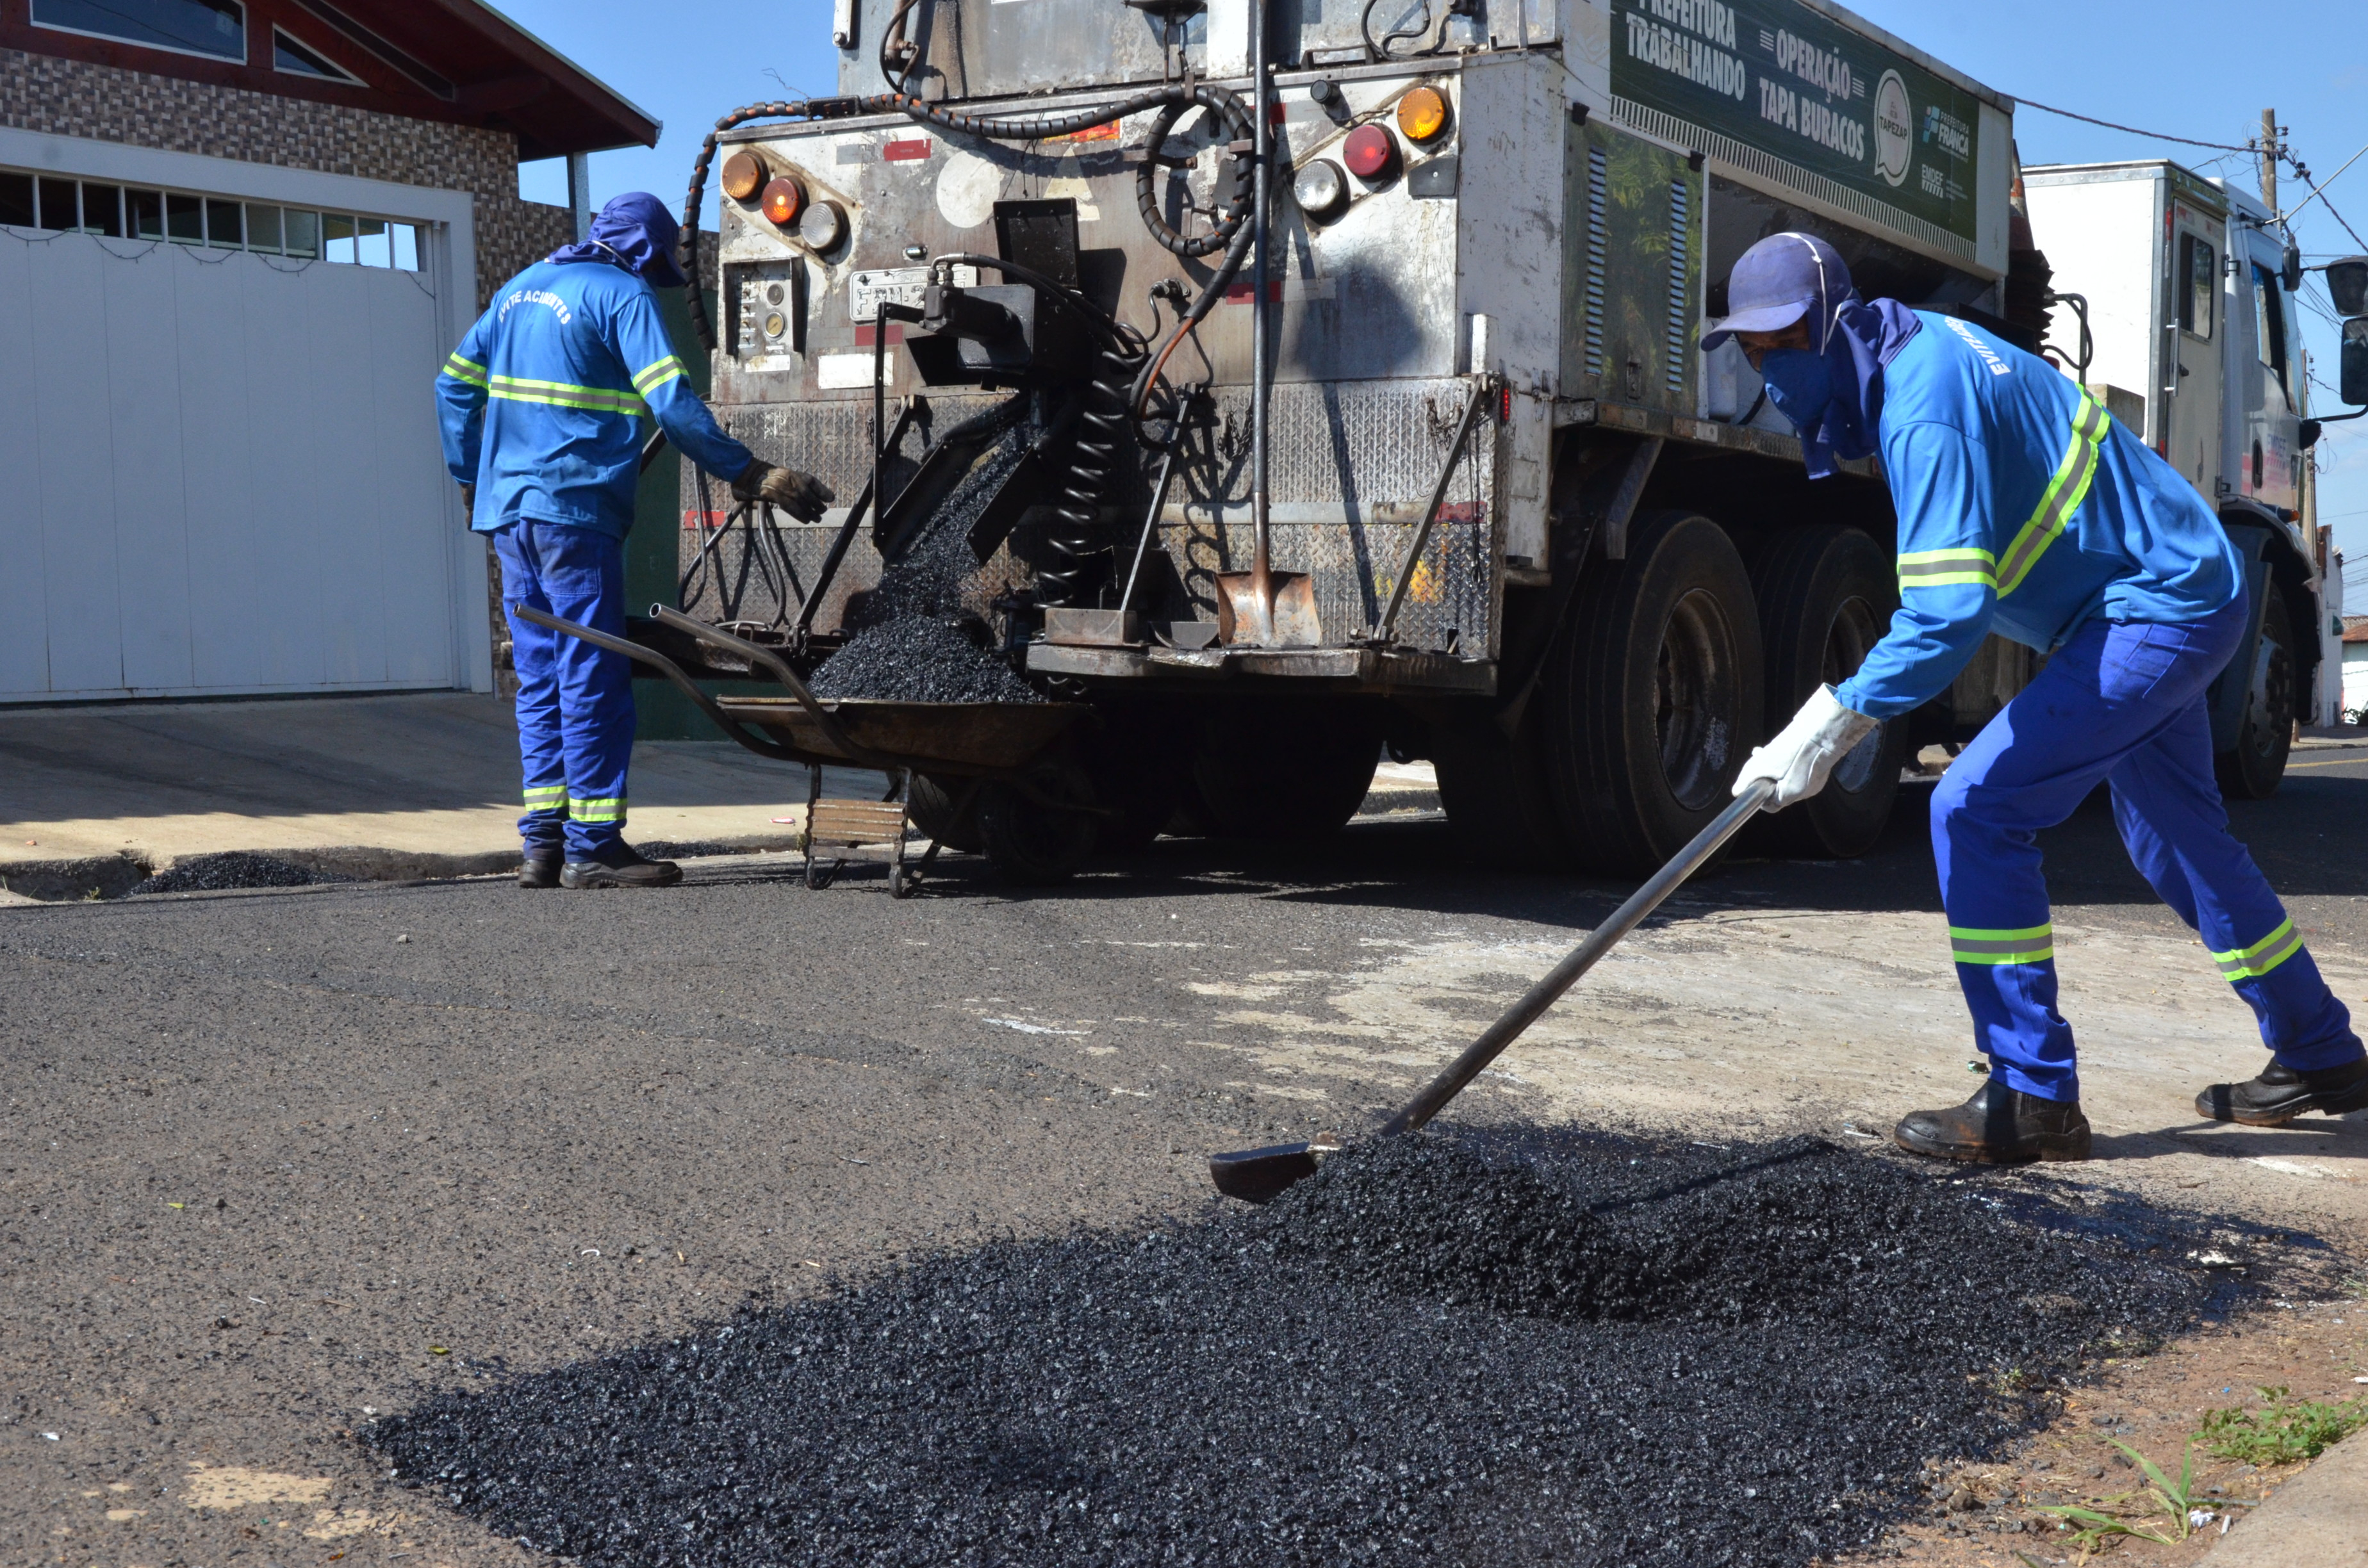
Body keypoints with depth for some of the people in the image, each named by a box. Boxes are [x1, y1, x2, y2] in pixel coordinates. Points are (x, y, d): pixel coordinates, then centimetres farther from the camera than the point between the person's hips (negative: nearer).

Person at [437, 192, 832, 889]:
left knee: (541, 679, 11)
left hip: (508, 508, 8)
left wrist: (470, 480, 31)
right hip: (573, 510, -8)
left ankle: (544, 844, 11)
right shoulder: (623, 295, -5)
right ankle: (592, 848, -3)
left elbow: (455, 385, 23)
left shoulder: (522, 288, 20)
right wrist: (751, 475, -13)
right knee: (593, 680, -4)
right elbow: (674, 401, -16)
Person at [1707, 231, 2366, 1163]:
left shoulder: (1926, 411, -28)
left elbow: (1951, 608, -37)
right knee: (2177, 837, 23)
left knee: (1974, 809, -17)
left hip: (2158, 612, -11)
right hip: (2178, 590, 11)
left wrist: (1837, 720, -38)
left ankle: (2032, 1099, -12)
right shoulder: (1913, 345, 4)